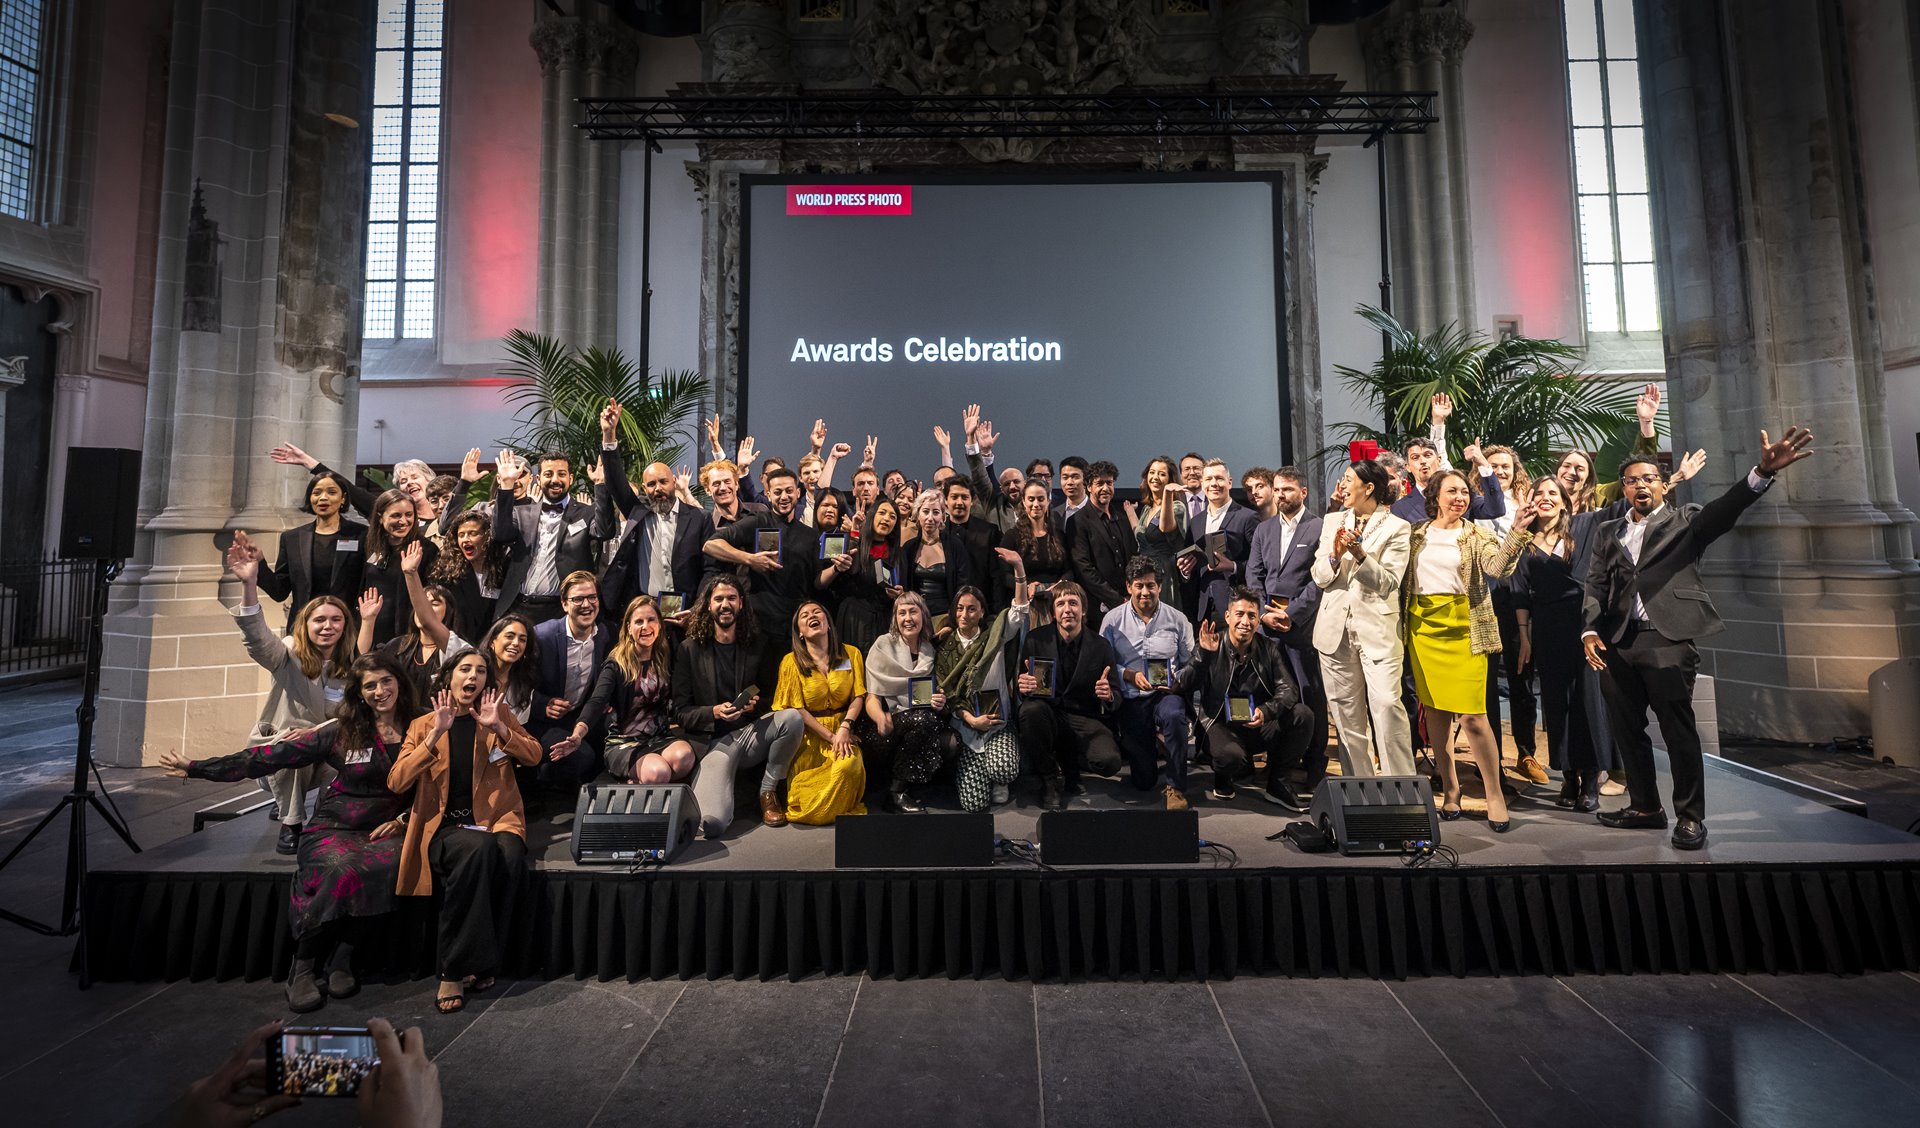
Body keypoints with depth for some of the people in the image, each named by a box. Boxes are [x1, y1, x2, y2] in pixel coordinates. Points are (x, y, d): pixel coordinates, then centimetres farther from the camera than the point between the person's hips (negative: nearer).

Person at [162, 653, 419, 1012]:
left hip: (385, 831, 0)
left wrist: (402, 821, -4)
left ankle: (340, 959, -16)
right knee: (342, 871, -34)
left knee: (385, 866, -35)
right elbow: (273, 756, 6)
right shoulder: (342, 731, 3)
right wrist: (198, 768, 5)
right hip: (333, 830, 0)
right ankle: (303, 967, -13)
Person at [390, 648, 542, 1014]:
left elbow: (534, 756, 4)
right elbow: (396, 782, -1)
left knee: (508, 855, -34)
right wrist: (436, 734, -12)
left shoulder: (500, 715, 14)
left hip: (497, 819, 1)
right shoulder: (422, 725, 13)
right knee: (479, 849, -36)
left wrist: (498, 728, -10)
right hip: (445, 826, -1)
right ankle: (454, 970, -23)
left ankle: (466, 965, -17)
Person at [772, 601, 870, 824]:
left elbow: (858, 697, 1)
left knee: (849, 766, -33)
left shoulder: (851, 654, 4)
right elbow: (797, 709, -6)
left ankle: (842, 808, 1)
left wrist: (845, 727, -17)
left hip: (842, 728, 2)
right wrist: (830, 736, -13)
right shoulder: (791, 662, -2)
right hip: (808, 733, -2)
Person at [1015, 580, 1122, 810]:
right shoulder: (1035, 639, -1)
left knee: (1109, 762, -28)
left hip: (1085, 719, 0)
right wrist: (1021, 685, -22)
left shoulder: (1100, 646, 0)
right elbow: (1019, 684, 3)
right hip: (1048, 715, 0)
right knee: (1031, 708, -35)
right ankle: (1050, 779, -8)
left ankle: (1068, 765, 11)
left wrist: (1109, 694, -20)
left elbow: (1115, 695, 5)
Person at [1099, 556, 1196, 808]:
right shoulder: (1112, 620, 3)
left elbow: (1191, 664, 5)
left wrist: (1178, 680, -14)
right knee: (1143, 780, -4)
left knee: (1173, 714, -39)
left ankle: (1175, 787, -17)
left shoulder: (1177, 619, 5)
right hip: (1130, 699, 0)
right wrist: (1131, 675, -15)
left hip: (1167, 694, 0)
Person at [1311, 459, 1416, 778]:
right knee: (1345, 712, 8)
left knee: (1387, 705, -13)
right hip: (1335, 628, 4)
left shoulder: (1397, 528, 0)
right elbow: (1319, 577, 7)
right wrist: (1335, 555, -13)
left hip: (1377, 629, -4)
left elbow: (1388, 583, -8)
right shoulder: (1332, 524, 12)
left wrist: (1360, 554, -22)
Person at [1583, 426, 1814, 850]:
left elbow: (1724, 509, -13)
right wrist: (1590, 630, -3)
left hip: (1667, 639, -3)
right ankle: (1645, 806, 23)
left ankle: (1690, 816, 12)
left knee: (1678, 729, -1)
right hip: (1617, 642, 4)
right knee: (1627, 729, 10)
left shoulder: (1685, 522, 7)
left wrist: (1762, 472, -31)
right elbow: (1595, 584, 10)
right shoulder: (1608, 532, 15)